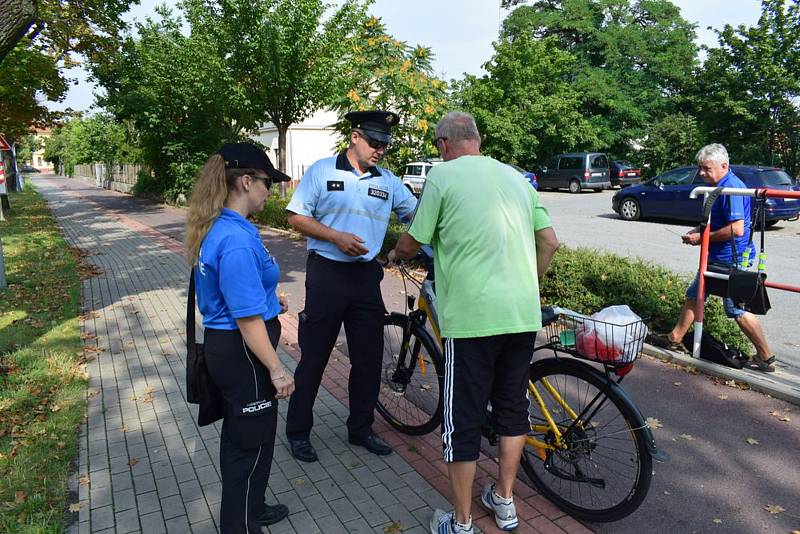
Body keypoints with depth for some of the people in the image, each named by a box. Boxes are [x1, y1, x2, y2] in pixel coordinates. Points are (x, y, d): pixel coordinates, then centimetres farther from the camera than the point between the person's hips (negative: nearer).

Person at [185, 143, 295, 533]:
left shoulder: (214, 228, 5)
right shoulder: (237, 241, -26)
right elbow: (248, 319, -26)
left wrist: (267, 297, 19)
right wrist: (277, 370, -20)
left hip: (222, 344, 10)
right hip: (243, 354, -10)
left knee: (239, 435, 25)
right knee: (253, 441, 9)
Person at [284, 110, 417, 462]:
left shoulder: (388, 182, 8)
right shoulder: (322, 170, -1)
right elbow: (296, 217, -4)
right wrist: (337, 237, -16)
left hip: (366, 275, 4)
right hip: (326, 274, -4)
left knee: (369, 358, 10)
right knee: (313, 356, 5)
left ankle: (361, 429, 29)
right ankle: (298, 431, 24)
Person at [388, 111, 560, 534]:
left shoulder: (443, 174, -3)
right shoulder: (516, 177, 14)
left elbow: (412, 243, 2)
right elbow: (550, 243, 13)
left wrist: (393, 255, 24)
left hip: (472, 316, -6)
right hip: (523, 315, 7)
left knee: (463, 420, 7)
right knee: (513, 407, 20)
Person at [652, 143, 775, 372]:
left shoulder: (731, 188, -22)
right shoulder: (721, 186, 10)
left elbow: (736, 229, -28)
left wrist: (703, 237, -19)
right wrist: (696, 231, 6)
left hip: (730, 260, -10)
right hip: (717, 258, 10)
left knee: (737, 310, 0)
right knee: (694, 294, 17)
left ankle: (766, 358, 14)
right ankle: (675, 339, 28)